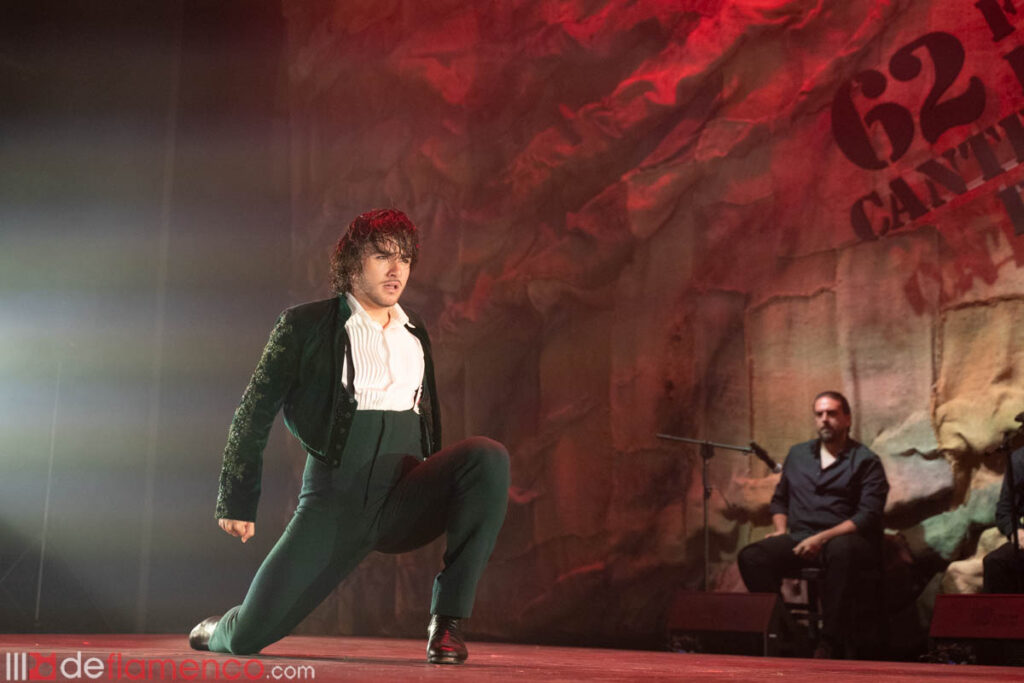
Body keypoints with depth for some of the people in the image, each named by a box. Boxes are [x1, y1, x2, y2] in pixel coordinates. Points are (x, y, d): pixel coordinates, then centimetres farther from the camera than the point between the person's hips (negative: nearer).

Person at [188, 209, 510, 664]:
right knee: (250, 636, -12)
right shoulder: (305, 324, 5)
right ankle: (221, 630, 30)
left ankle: (447, 619, -20)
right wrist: (237, 502, 3)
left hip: (406, 498, 3)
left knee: (488, 455, -28)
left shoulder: (415, 334, 17)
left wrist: (434, 497, 26)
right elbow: (254, 411, 6)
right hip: (337, 496, -3)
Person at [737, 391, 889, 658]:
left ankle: (832, 643, -36)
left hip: (844, 539, -4)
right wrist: (781, 530, 7)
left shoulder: (866, 461, 4)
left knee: (841, 550, -42)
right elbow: (779, 499, 30)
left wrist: (822, 538, -18)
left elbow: (868, 516, -7)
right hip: (799, 540, 4)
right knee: (751, 557, -24)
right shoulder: (797, 454, 21)